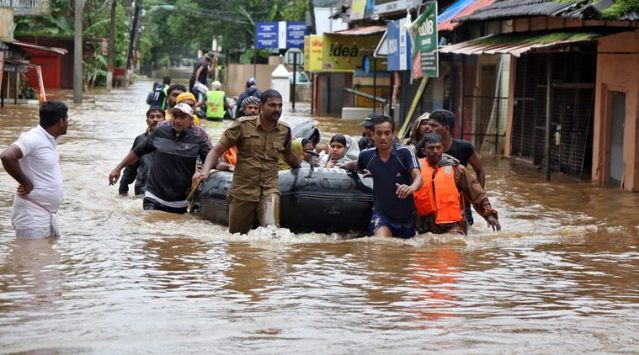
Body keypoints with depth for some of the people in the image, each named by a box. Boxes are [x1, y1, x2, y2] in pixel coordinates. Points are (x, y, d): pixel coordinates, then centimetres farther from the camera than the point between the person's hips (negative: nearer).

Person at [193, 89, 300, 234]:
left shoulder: (284, 130, 5)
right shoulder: (243, 125, -5)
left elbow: (289, 156, 25)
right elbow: (217, 150, -5)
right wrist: (205, 171, -21)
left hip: (269, 189, 1)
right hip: (242, 190, -1)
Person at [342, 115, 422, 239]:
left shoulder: (405, 153, -14)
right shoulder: (367, 156, -3)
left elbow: (418, 177, -29)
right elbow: (355, 165, 22)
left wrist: (412, 187, -50)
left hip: (406, 218, 0)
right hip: (381, 214, 0)